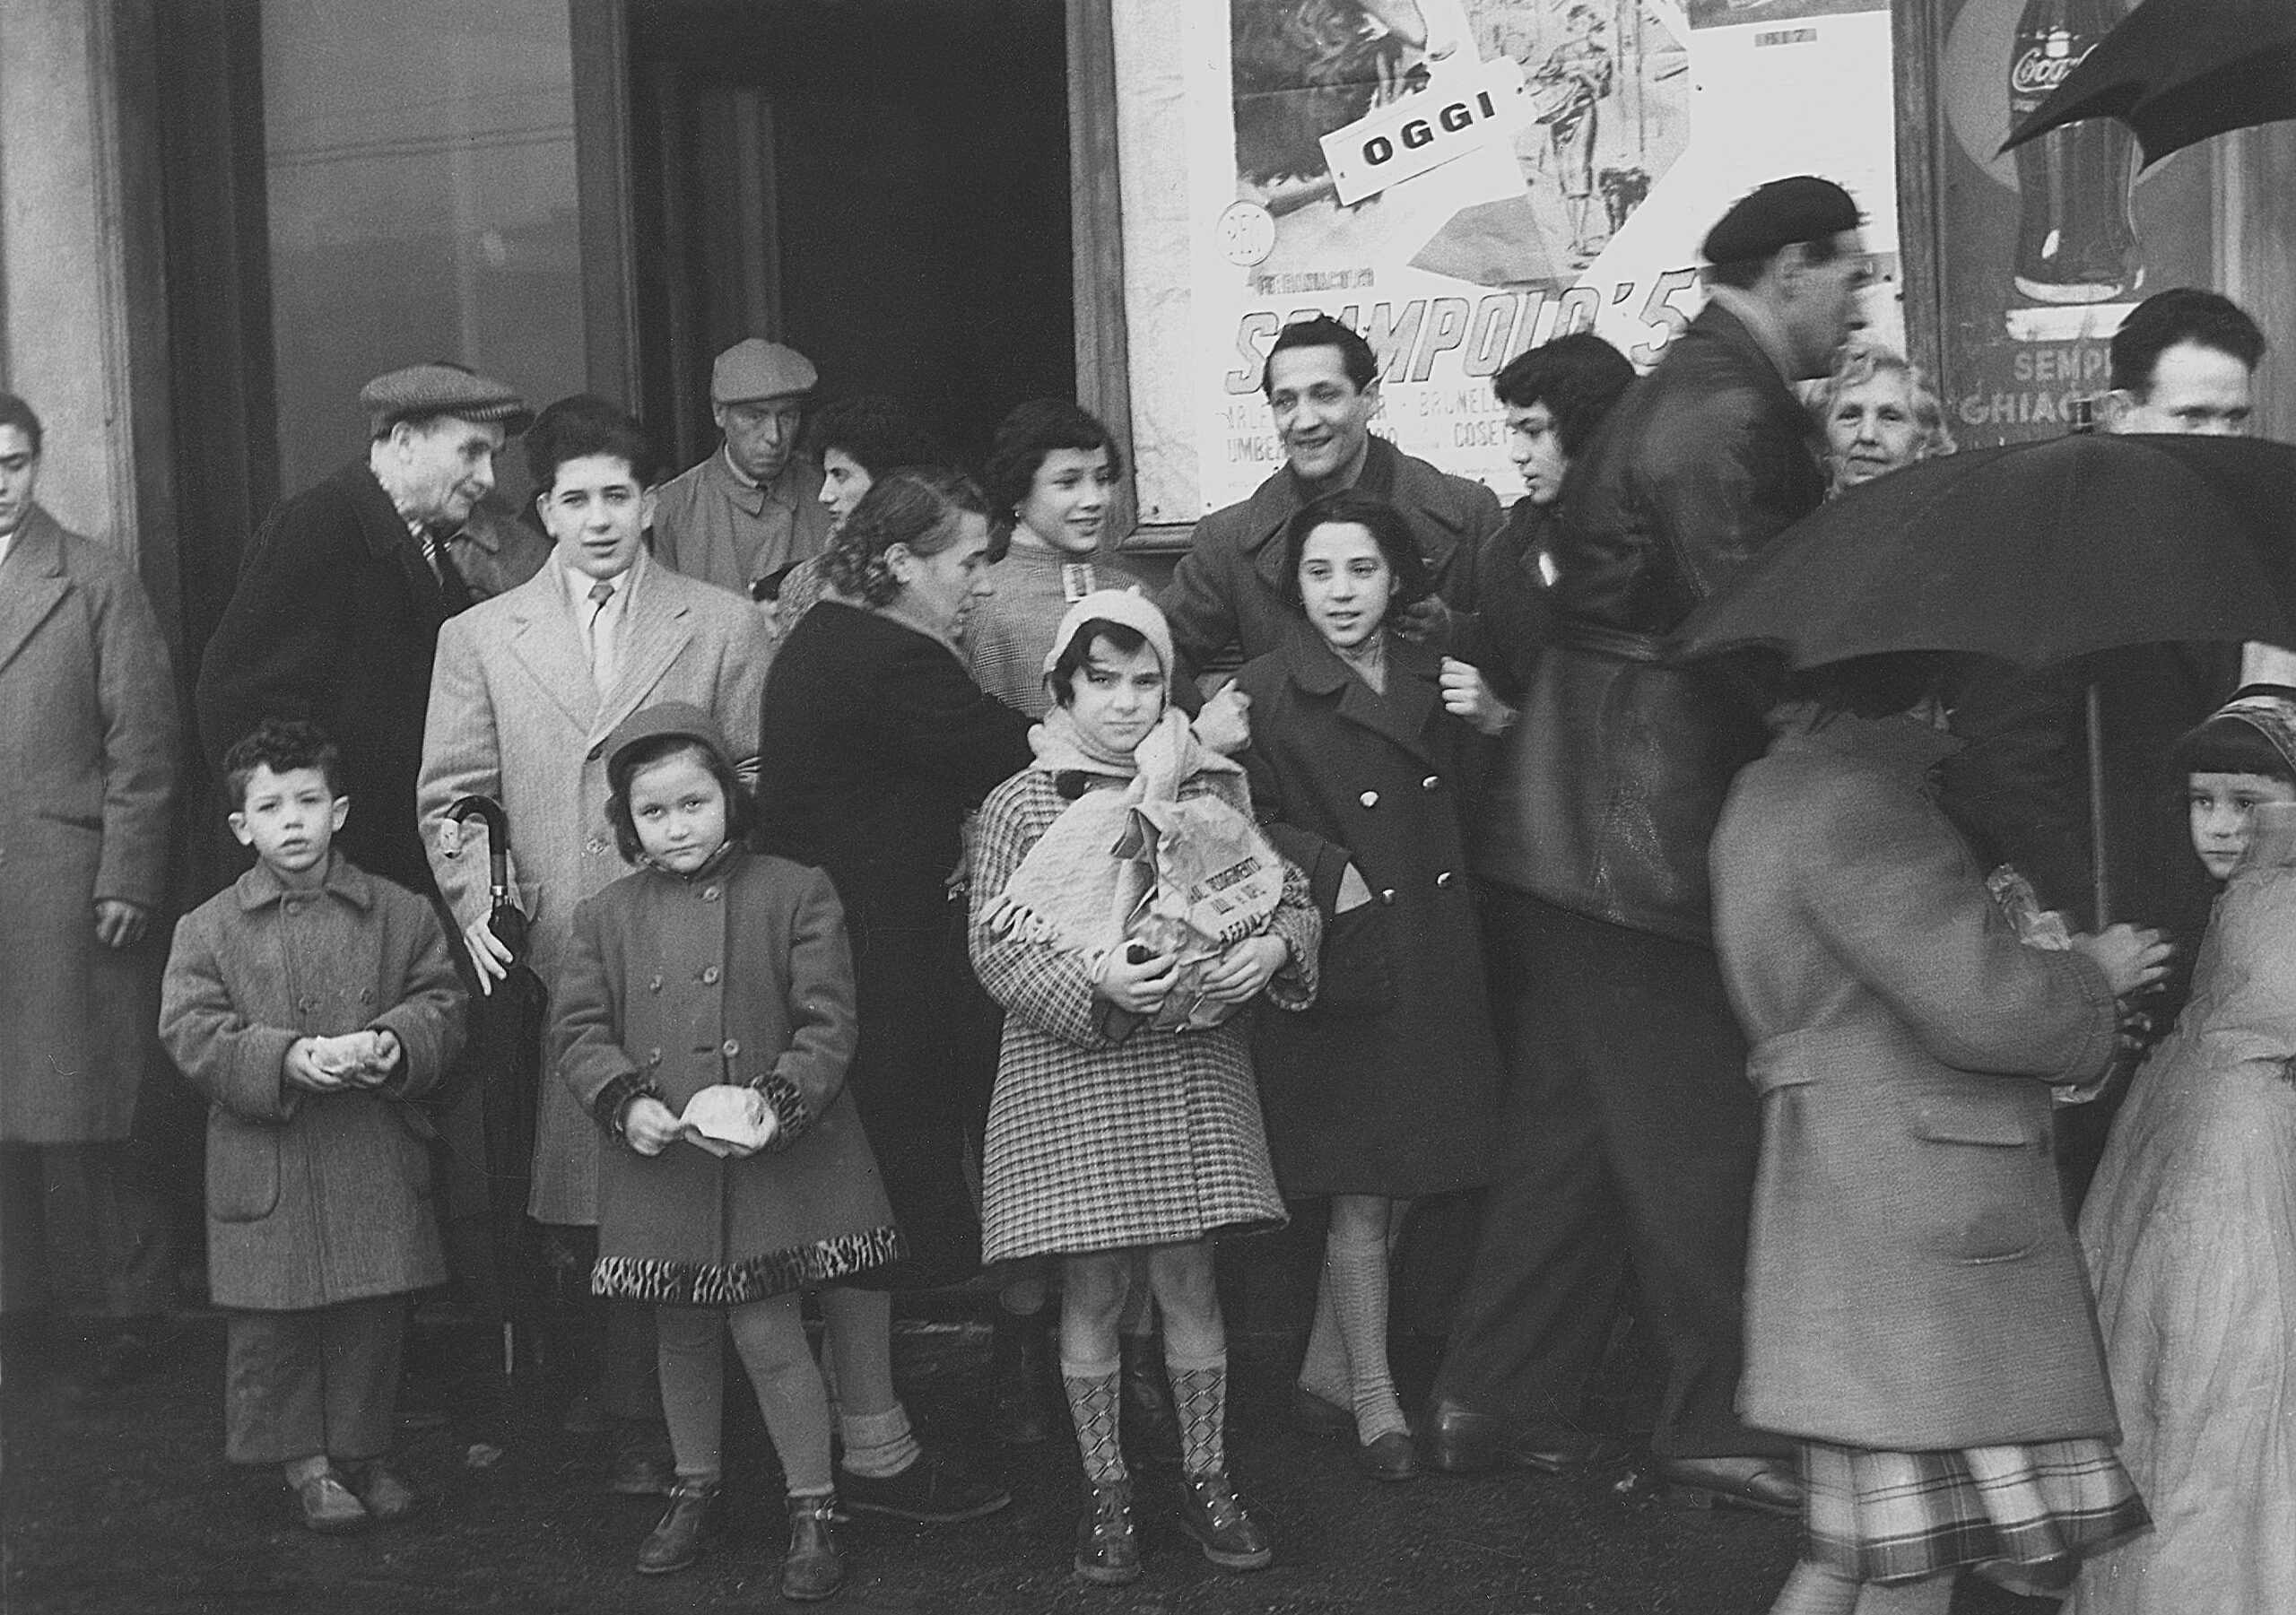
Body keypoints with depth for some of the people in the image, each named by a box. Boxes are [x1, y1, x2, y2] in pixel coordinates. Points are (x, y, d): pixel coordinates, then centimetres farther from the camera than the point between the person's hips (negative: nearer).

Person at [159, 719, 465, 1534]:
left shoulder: (399, 914, 4)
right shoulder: (208, 929, 1)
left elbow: (440, 1005, 4)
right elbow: (192, 1032, -7)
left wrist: (395, 1044, -18)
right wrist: (287, 1058, -21)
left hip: (375, 1160, 1)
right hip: (264, 1163, -1)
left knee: (372, 1317, 9)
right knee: (271, 1328, 5)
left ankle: (366, 1450, 25)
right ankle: (305, 1461, 21)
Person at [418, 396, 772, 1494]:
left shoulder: (725, 629, 9)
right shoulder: (480, 638, 11)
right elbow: (450, 793, 10)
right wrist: (474, 908, -5)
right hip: (549, 961, 1)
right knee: (567, 1193, -1)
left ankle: (644, 1423, 10)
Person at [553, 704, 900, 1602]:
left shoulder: (794, 895, -1)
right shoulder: (606, 918, 8)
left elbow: (827, 1022, -6)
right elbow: (578, 1031, 4)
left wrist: (779, 1103, -20)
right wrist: (626, 1103, -14)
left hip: (768, 1159, -3)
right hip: (658, 1167, 4)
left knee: (769, 1332, -4)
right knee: (682, 1335, 15)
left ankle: (813, 1509, 11)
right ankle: (695, 1494, 34)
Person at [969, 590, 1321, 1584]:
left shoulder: (1215, 787, 6)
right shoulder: (1019, 806, -2)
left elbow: (1291, 897, 9)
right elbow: (994, 949, -7)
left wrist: (1275, 944, -14)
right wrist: (1093, 983, -24)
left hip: (1192, 1065, 2)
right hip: (1069, 1072, -2)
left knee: (1189, 1280, 7)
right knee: (1092, 1292, 5)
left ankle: (1206, 1479, 22)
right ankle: (1105, 1492, 20)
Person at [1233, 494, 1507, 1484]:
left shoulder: (1435, 678, 10)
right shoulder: (1267, 693, -5)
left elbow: (1471, 810, 16)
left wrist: (1490, 727, 0)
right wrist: (1328, 870, -16)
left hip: (1436, 961, 5)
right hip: (1347, 960, -5)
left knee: (1396, 1188, 9)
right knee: (1363, 1194, -1)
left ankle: (1323, 1377, 24)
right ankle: (1372, 1402, 13)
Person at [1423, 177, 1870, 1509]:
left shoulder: (1683, 393, 17)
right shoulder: (1728, 417, -17)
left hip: (1577, 833, 11)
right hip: (1652, 835, -11)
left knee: (1574, 1125, 16)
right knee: (1697, 1137, 1)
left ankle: (1495, 1402, 25)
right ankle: (1721, 1430, 13)